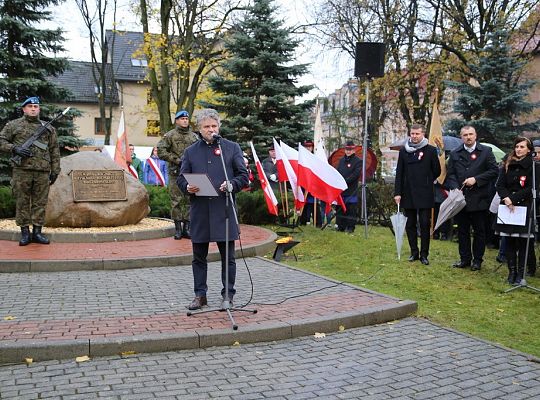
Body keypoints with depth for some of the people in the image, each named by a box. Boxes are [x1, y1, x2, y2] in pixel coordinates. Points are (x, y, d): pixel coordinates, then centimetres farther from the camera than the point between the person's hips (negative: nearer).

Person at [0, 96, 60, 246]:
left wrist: (55, 170, 8)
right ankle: (24, 232, 9)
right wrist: (14, 149, -10)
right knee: (22, 202, 1)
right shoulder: (13, 125, 9)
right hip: (22, 171, -2)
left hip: (43, 172, 2)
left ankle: (37, 232, 11)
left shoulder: (48, 128, 15)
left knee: (40, 203, 3)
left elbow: (54, 150, 14)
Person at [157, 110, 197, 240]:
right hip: (175, 173, -4)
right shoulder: (170, 135, 1)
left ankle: (186, 228, 12)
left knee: (189, 200, 5)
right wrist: (177, 159, -11)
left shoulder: (193, 136, 13)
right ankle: (177, 229, 4)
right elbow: (161, 151, -6)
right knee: (176, 201, -2)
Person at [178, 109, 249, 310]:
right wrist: (187, 187, -9)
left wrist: (232, 185, -15)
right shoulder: (190, 151, 13)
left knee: (228, 257, 4)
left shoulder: (232, 148, 7)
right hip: (199, 211, 2)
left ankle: (228, 295, 17)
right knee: (199, 257, 8)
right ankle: (200, 295, 20)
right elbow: (181, 178, 13)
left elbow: (244, 176, 5)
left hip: (224, 210, -2)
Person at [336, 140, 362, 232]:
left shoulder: (358, 161, -3)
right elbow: (337, 172, 18)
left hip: (351, 190, -6)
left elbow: (356, 174, -13)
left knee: (351, 209, -3)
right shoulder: (342, 160, 18)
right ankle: (340, 226, 17)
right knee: (340, 208, 9)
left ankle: (350, 227, 3)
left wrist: (345, 181, -18)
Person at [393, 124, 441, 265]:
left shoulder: (430, 150, -1)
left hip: (425, 194, -3)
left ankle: (424, 254, 7)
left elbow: (437, 171, 5)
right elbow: (399, 173, 5)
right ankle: (414, 252, 18)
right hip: (408, 194, 3)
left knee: (425, 224, -1)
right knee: (410, 224, 8)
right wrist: (397, 192, -1)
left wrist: (426, 182, 10)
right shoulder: (404, 151, 6)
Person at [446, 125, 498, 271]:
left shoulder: (486, 152, 2)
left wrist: (476, 179, -14)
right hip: (460, 199, 3)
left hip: (479, 199, -2)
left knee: (479, 231, 5)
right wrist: (455, 188, -12)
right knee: (462, 230, 9)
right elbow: (450, 174, 5)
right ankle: (465, 258, 19)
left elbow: (494, 171, -4)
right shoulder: (455, 154, 10)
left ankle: (477, 260, 15)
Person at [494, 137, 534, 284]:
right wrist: (506, 198, -13)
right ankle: (512, 271, 11)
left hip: (525, 207, -3)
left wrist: (512, 198, -13)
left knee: (522, 241, -1)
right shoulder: (508, 165, 10)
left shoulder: (532, 166, -1)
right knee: (509, 241, 4)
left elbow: (530, 189, -8)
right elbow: (500, 185, 5)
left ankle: (520, 273, 4)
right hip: (508, 207, 3)